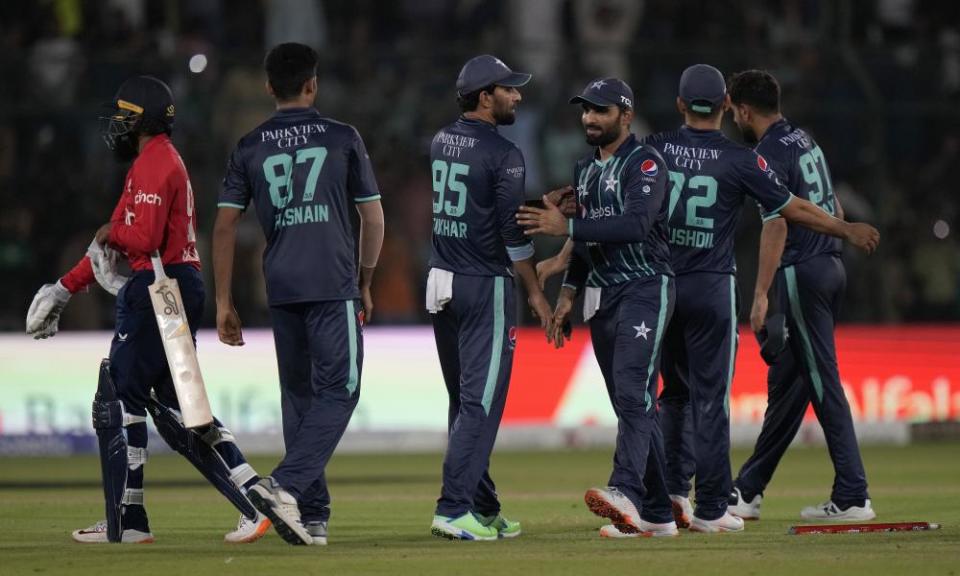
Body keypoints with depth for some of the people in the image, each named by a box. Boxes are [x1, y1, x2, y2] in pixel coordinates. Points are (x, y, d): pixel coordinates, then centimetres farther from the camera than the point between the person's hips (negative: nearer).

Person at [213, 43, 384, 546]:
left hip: (282, 289, 4)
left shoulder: (250, 147, 8)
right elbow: (373, 218, 6)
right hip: (333, 287, -4)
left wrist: (224, 304, 8)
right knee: (338, 390, -1)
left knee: (298, 395, 11)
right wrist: (365, 284, 18)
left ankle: (312, 515, 11)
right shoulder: (343, 139, 3)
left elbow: (224, 226, 4)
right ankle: (286, 484, -20)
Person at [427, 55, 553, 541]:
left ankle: (483, 510, 17)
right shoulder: (502, 154, -13)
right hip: (485, 285, -8)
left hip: (441, 283, 8)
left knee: (464, 400, 13)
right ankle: (454, 509, -14)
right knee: (481, 400, -7)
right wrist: (535, 292, -4)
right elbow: (513, 235, -14)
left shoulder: (441, 142, 9)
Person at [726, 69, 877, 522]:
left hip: (801, 275, -9)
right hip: (830, 267, 9)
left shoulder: (769, 154, -13)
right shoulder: (805, 140, 16)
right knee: (785, 382, 13)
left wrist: (761, 294, -22)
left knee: (822, 383, -8)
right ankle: (747, 492, 19)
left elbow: (776, 226, -21)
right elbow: (834, 208, 19)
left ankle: (852, 497, -9)